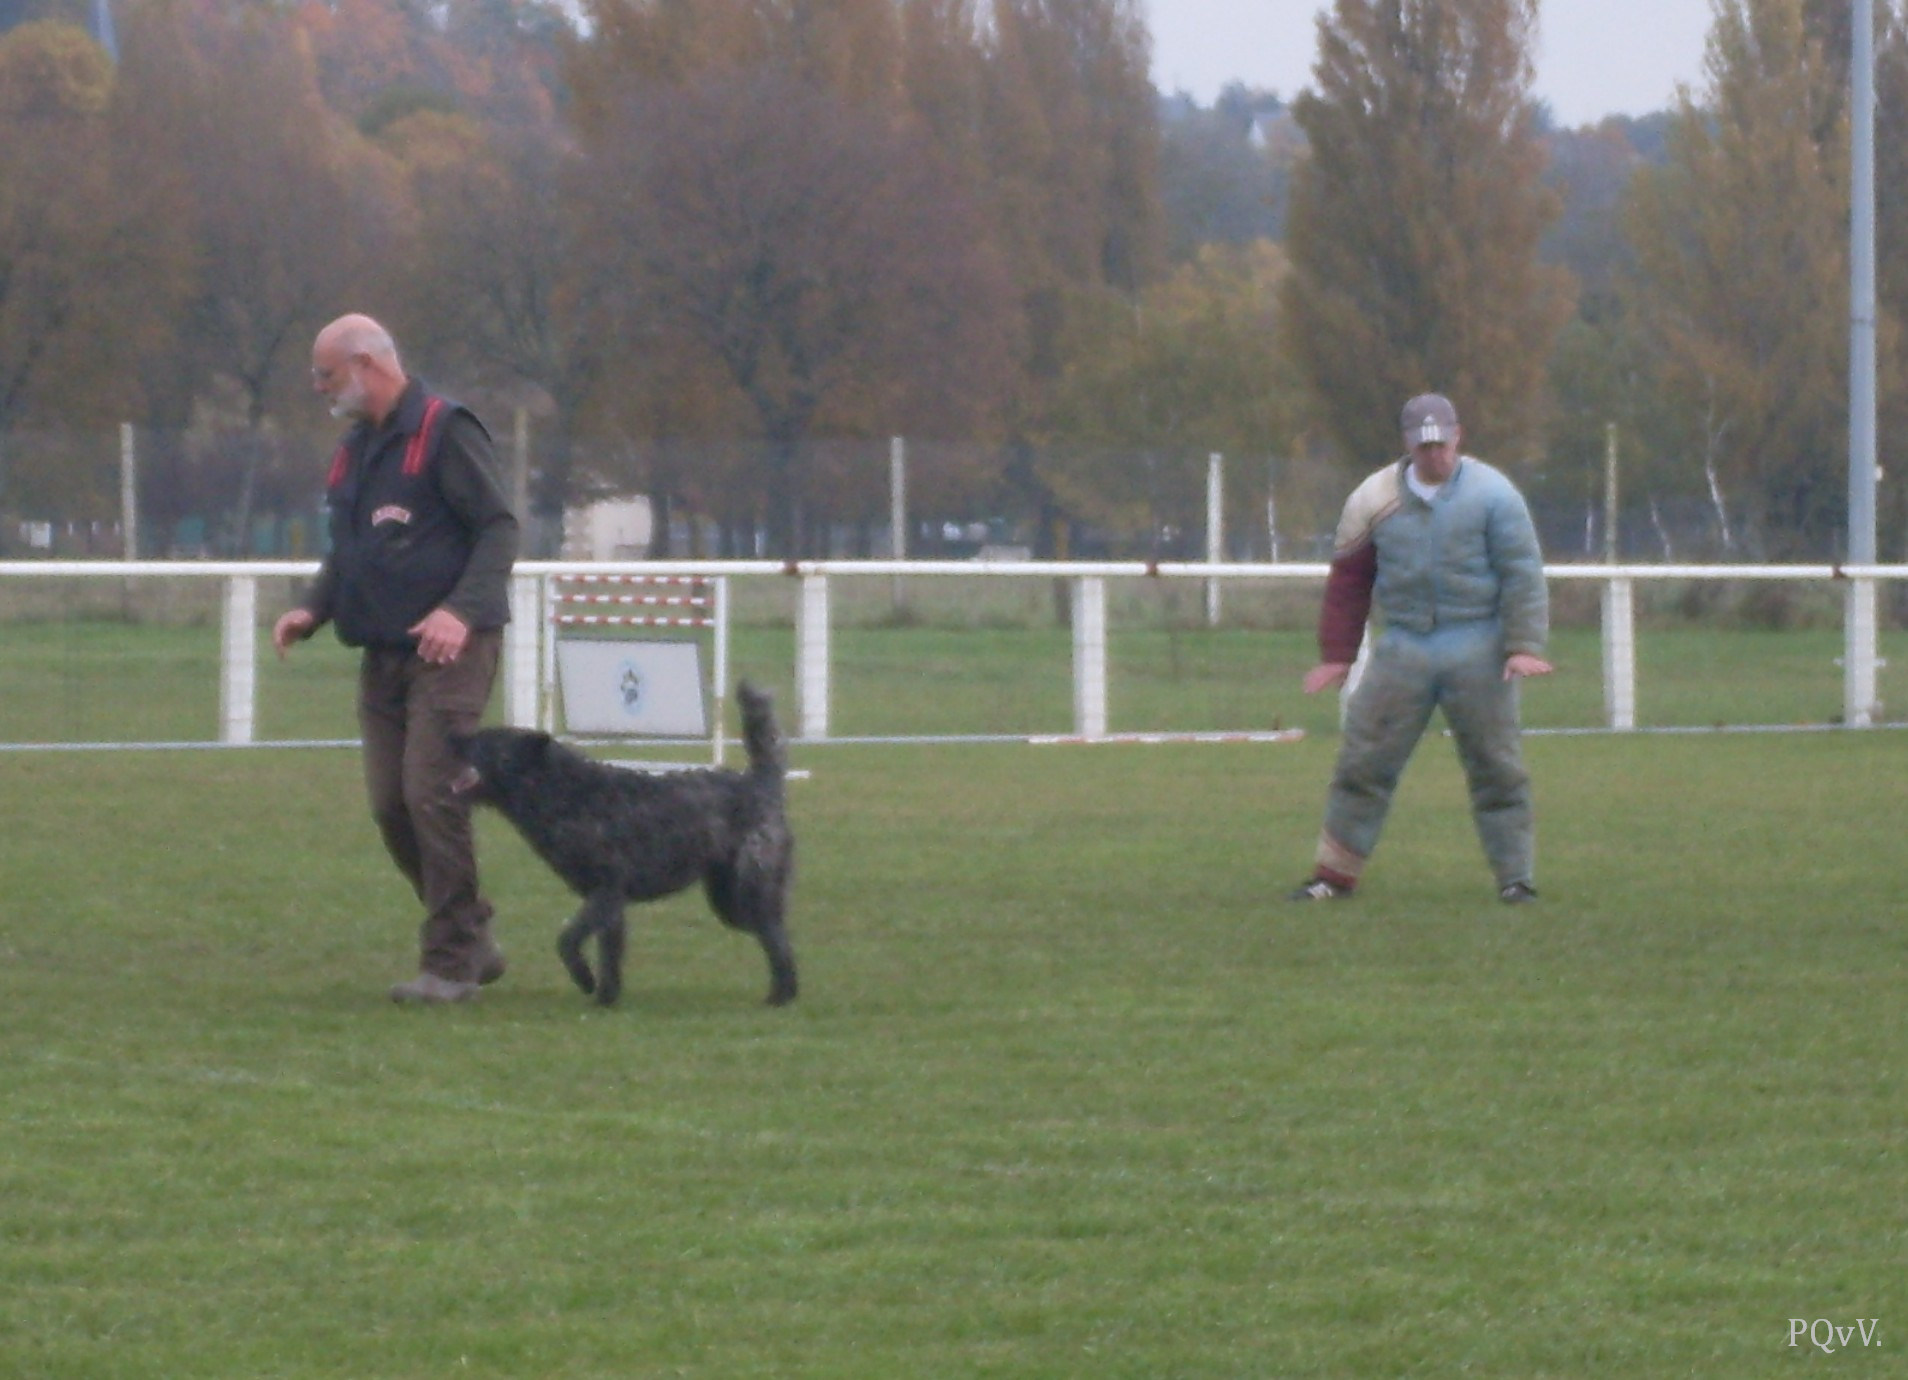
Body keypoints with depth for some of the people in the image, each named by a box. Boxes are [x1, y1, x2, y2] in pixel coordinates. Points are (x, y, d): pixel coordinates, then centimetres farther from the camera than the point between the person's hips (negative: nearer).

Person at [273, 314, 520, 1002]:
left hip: (448, 653, -9)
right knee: (391, 805, 5)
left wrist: (463, 611, -26)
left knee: (431, 795, -13)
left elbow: (498, 530, -13)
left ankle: (452, 962, -6)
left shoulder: (445, 432, -10)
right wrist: (313, 608, 6)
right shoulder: (354, 449, 17)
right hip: (382, 654, 9)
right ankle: (472, 940, 18)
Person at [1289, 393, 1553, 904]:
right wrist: (1336, 656, 8)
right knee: (1363, 760, -1)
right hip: (1403, 646, 2)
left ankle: (1516, 876, 9)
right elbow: (1348, 580, 11)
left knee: (1496, 766, 1)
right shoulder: (1375, 499, 5)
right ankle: (1335, 875, 6)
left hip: (1477, 650, -2)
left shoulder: (1491, 494, -2)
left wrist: (1523, 646, -12)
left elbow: (1522, 573, -4)